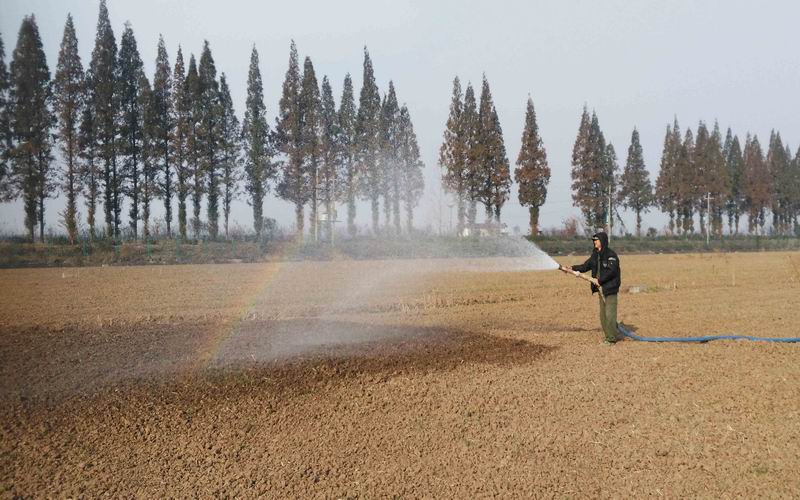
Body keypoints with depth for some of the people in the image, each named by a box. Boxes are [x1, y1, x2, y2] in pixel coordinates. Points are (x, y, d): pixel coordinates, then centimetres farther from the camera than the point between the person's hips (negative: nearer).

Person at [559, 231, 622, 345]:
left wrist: (599, 280, -20)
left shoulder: (611, 255, -13)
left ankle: (612, 338, 2)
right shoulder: (595, 255, 12)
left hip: (610, 289, -8)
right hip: (601, 288, 8)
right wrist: (572, 268, 0)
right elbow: (586, 266, 12)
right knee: (603, 315, 10)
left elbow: (611, 271, -20)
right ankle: (610, 336, 20)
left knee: (610, 314, -7)